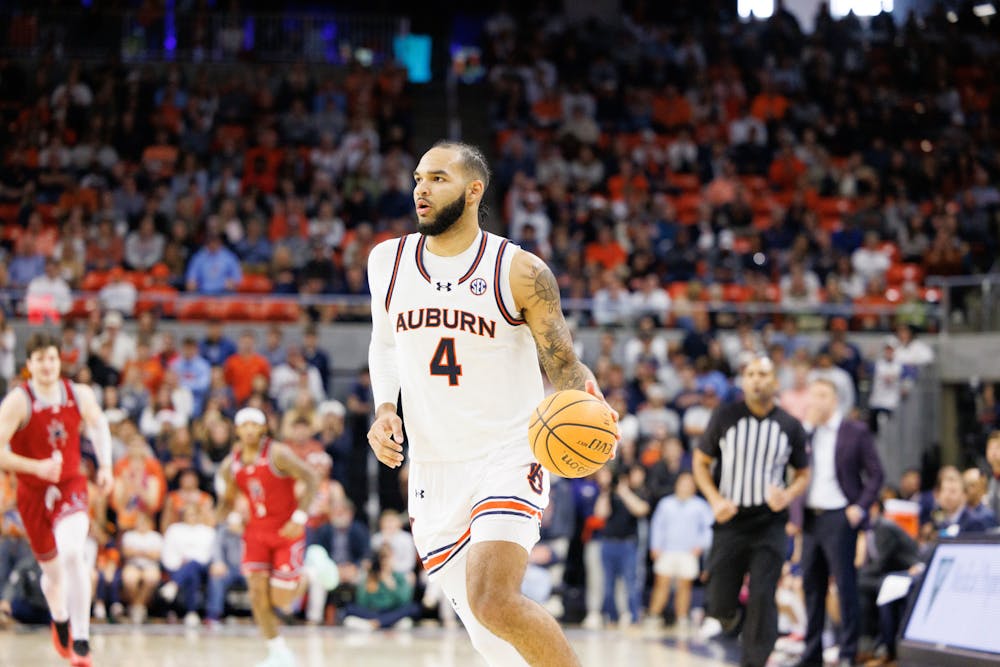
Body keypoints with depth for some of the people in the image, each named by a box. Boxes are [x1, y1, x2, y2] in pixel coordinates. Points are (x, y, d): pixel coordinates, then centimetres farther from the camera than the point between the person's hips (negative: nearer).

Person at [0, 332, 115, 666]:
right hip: (34, 492, 0)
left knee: (72, 553, -26)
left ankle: (81, 640, -21)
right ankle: (60, 622, 46)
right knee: (52, 569, 12)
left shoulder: (80, 395, -6)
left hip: (70, 487, 0)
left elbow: (98, 424, 16)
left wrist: (105, 466, 5)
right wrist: (37, 467, -30)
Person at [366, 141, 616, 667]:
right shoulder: (389, 261, 5)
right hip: (433, 471, 5)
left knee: (494, 602, -27)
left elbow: (564, 366, -3)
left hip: (506, 460, -5)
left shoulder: (519, 272, -7)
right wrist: (383, 410, 4)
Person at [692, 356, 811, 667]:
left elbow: (803, 474, 11)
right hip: (730, 521, 0)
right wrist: (715, 500, -10)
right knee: (721, 602, 3)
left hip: (769, 525, 0)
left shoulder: (790, 427, 0)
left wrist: (787, 495, -11)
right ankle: (724, 618, 39)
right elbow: (701, 461, 5)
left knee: (762, 598, -8)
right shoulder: (725, 417, -3)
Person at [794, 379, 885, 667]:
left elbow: (875, 474, -1)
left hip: (839, 517, -5)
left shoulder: (856, 432, -1)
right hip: (810, 518, 5)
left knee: (845, 584, -5)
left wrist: (860, 507, -12)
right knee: (812, 586, 8)